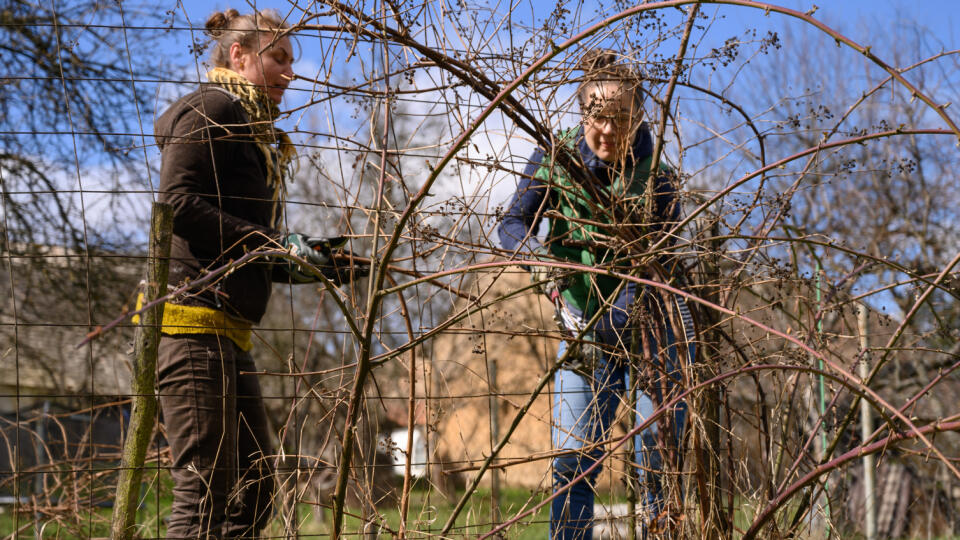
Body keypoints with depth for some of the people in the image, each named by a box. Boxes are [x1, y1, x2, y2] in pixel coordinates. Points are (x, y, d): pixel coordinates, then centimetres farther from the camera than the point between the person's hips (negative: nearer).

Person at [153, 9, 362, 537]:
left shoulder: (252, 132, 26)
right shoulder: (213, 109, -2)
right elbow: (178, 203, -17)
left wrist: (312, 263, 10)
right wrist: (276, 245, -16)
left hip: (228, 333, 10)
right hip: (192, 317, -10)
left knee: (253, 485, 9)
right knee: (205, 490, -11)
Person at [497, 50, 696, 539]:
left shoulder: (656, 181, -14)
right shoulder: (554, 160, -5)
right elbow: (512, 224, -10)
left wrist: (599, 332, -31)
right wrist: (539, 257, -32)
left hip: (652, 329, -2)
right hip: (584, 327, 2)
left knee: (659, 457, -2)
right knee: (571, 458, -4)